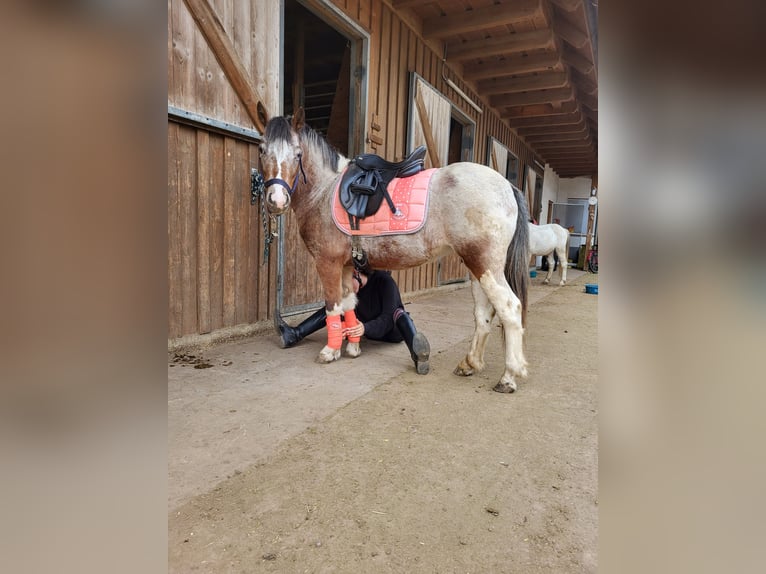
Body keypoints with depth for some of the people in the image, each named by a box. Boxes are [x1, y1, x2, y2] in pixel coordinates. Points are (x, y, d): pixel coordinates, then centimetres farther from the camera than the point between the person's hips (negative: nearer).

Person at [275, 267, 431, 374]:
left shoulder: (385, 281, -25)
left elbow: (387, 317, -33)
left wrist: (366, 328, -50)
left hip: (392, 331, -5)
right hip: (369, 329, 6)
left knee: (399, 312, -40)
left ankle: (417, 355, -69)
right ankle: (295, 335, -20)